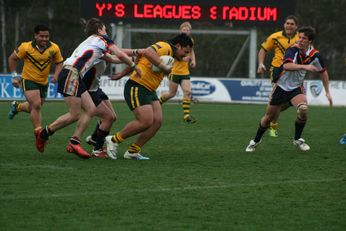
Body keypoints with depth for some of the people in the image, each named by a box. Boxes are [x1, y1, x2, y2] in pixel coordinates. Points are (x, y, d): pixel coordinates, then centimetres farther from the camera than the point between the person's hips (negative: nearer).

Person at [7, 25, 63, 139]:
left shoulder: (54, 48, -10)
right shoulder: (26, 47, -16)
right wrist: (14, 76, -6)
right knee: (36, 105, -22)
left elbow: (59, 62, 5)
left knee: (34, 108, 18)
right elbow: (12, 58, -2)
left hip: (44, 82, 4)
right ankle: (38, 132, -12)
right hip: (28, 80, -4)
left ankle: (17, 106, 50)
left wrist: (56, 74, -14)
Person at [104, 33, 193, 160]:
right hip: (137, 88, -11)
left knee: (157, 121, -1)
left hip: (149, 91, 11)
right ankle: (113, 140, 0)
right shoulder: (165, 47, -11)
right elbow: (147, 52, -33)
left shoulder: (168, 52, 20)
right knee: (146, 121, -17)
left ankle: (132, 152, 6)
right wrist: (164, 67, -29)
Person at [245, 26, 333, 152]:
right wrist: (304, 66, -53)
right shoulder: (293, 50, -23)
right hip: (281, 86, -2)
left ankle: (297, 139, -4)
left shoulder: (314, 55, -9)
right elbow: (287, 66, -42)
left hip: (296, 88, 2)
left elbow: (323, 71, 9)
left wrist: (327, 92, 9)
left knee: (303, 109, -27)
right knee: (269, 117, 7)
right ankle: (256, 141, 34)